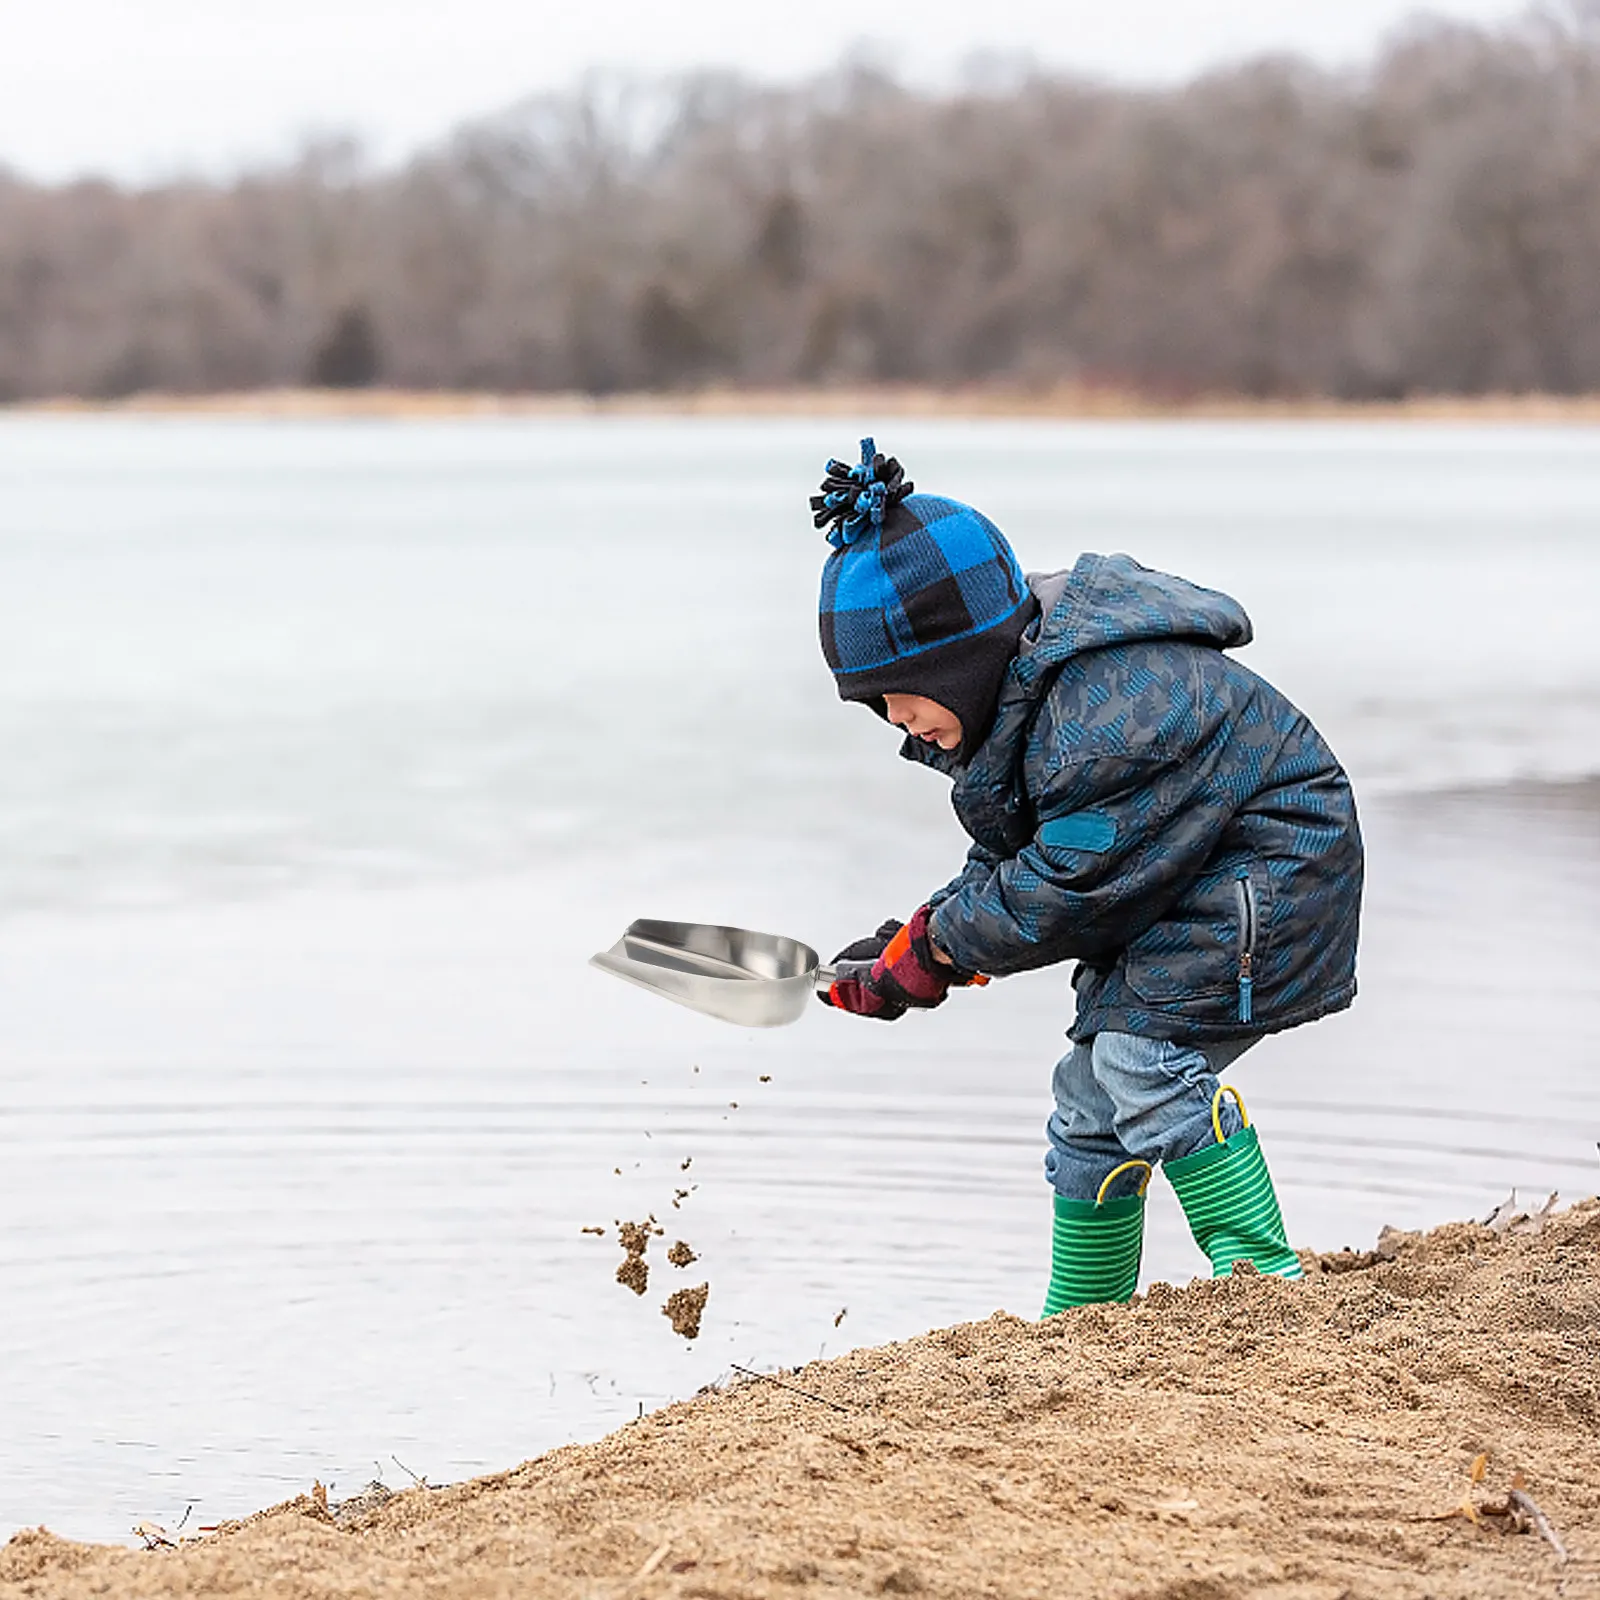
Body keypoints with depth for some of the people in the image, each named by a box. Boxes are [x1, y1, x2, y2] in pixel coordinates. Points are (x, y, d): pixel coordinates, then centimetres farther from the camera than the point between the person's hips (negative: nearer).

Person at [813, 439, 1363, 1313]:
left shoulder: (1105, 717, -34)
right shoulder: (1014, 681, -2)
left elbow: (1066, 891, -26)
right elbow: (1013, 858, 7)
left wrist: (939, 944, -14)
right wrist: (905, 949, -3)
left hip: (1269, 872, -10)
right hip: (1175, 881, 10)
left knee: (1140, 1049, -25)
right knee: (1092, 1096, 11)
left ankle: (1261, 1269, -17)